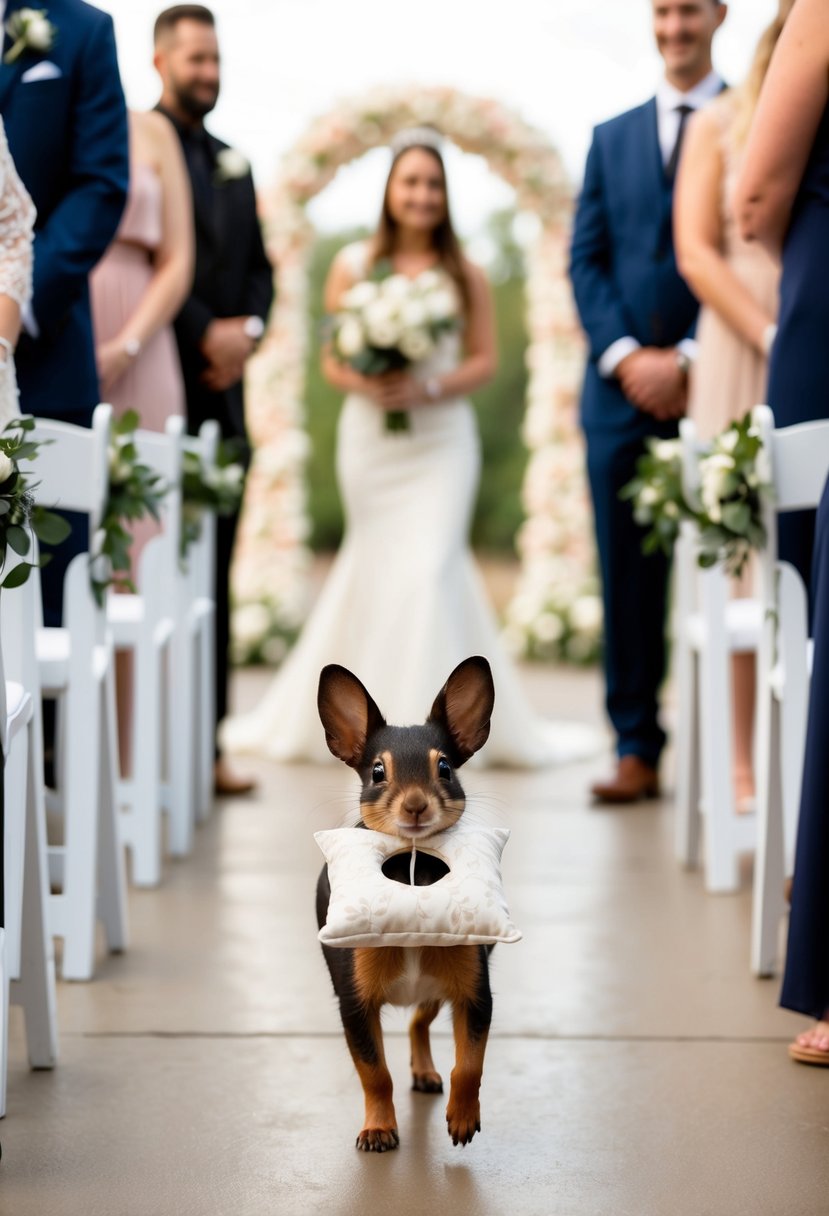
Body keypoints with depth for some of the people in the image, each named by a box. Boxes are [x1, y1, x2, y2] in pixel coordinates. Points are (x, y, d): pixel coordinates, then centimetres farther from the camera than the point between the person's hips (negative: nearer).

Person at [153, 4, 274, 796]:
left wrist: (247, 328, -1)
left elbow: (259, 266, 18)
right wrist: (205, 334, -13)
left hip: (221, 390, 7)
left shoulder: (233, 164, 20)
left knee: (212, 574, 5)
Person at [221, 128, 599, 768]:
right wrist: (360, 383, -16)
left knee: (429, 568, -11)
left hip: (441, 441, -1)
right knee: (376, 568, 7)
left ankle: (422, 718, -3)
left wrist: (428, 387, -13)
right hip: (369, 441, 1)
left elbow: (484, 360, 2)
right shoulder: (353, 265, 3)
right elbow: (331, 356, 5)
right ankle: (368, 712, 22)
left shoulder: (465, 274, 1)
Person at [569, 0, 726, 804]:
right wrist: (625, 356, -5)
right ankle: (637, 751, 6)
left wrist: (689, 360, -11)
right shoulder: (612, 137, 18)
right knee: (628, 578, 2)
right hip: (624, 389, 4)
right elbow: (586, 260, 11)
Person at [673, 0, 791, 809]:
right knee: (745, 564, -3)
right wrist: (774, 339, -9)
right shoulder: (720, 123, 9)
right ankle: (742, 764, -1)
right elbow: (697, 252, 1)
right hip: (742, 356, -1)